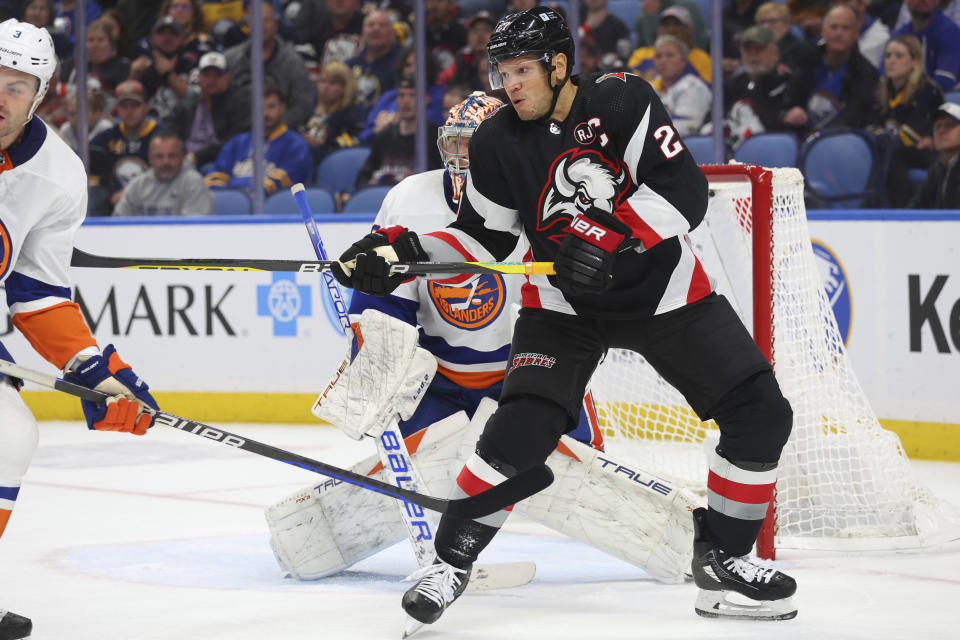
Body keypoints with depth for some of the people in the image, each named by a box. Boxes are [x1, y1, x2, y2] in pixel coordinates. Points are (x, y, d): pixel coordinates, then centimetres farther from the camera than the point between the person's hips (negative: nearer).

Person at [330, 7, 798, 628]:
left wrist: (612, 240, -35)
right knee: (523, 425, -20)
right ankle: (451, 559, -7)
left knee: (760, 413, -8)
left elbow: (684, 190, -24)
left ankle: (722, 558, 7)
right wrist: (403, 250, -12)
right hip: (564, 304, 1)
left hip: (665, 290, -1)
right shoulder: (498, 143, -5)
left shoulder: (622, 101, -16)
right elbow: (480, 238, 3)